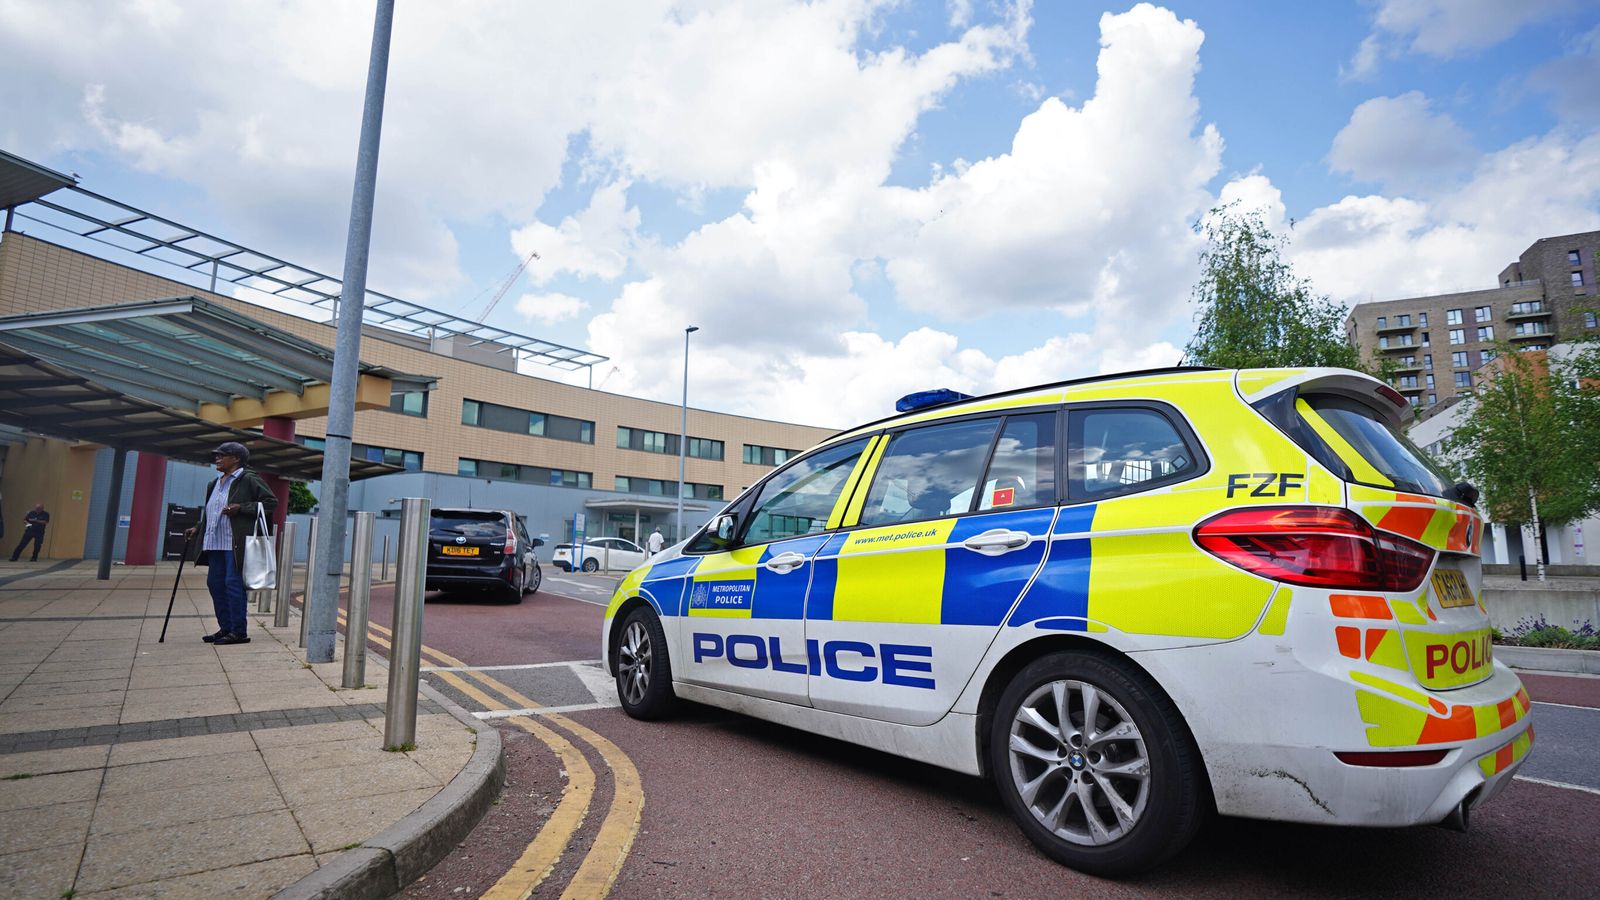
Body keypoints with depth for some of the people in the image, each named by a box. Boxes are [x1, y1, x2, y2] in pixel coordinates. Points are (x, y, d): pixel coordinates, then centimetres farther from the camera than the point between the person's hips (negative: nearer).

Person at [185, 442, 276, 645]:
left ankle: (239, 632, -3)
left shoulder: (249, 480, -5)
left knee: (233, 583, -8)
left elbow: (271, 502, -11)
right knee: (215, 583, 10)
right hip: (215, 543, 9)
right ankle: (225, 628, 20)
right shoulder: (215, 484, 20)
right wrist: (197, 529, 17)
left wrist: (241, 508, -17)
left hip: (236, 544, -9)